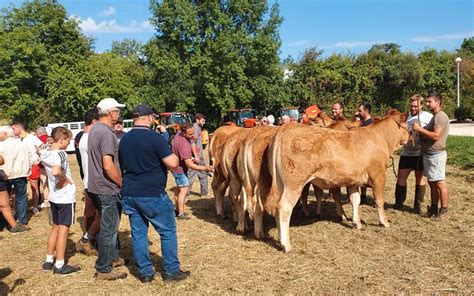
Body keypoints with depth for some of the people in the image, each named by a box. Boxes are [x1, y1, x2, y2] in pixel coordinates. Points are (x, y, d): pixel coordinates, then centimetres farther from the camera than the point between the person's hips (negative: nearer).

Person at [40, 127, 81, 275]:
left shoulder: (45, 152, 5)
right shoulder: (60, 153, -21)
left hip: (54, 196, 8)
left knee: (55, 228, 19)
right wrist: (65, 178, -20)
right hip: (66, 197, -8)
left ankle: (49, 260, 27)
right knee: (63, 230, 1)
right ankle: (60, 265, 9)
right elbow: (56, 171, -37)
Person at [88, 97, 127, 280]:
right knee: (109, 228, 1)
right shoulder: (106, 133, -21)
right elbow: (108, 166, -27)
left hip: (99, 185, 10)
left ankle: (113, 257, 37)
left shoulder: (95, 129, 10)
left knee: (111, 224, 22)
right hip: (108, 188, -10)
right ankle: (103, 269, 11)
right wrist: (122, 183, -16)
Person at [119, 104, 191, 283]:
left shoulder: (124, 139, 8)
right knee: (168, 232, 8)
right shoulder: (155, 138, -14)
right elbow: (172, 164, -17)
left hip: (129, 194, 6)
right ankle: (171, 271, 14)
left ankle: (145, 272, 19)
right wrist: (174, 155, 3)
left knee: (138, 233, 12)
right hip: (153, 195, -6)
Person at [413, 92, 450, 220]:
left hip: (436, 155, -10)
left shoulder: (440, 116, -14)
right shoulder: (435, 117, 18)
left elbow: (436, 136, -23)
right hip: (428, 154, 10)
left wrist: (420, 129, -17)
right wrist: (421, 133, 7)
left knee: (440, 183, -5)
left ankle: (444, 211, 2)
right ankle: (433, 209, 22)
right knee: (432, 183, 14)